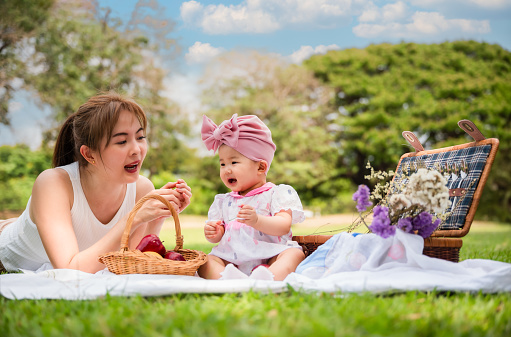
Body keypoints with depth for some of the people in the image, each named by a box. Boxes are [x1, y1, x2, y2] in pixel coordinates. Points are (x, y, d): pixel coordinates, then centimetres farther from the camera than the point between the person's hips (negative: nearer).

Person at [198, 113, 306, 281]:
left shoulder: (277, 193, 3)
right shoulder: (223, 201, 20)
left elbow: (284, 226, -12)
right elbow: (217, 236, 19)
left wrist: (257, 220, -30)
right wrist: (213, 233, -7)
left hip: (270, 258, -4)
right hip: (231, 261, 4)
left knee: (295, 253, -30)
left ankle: (271, 279, -56)